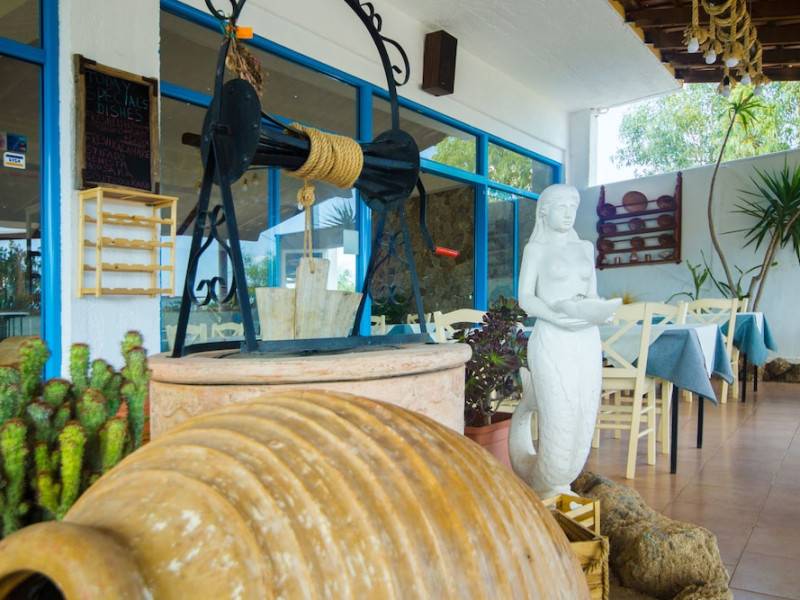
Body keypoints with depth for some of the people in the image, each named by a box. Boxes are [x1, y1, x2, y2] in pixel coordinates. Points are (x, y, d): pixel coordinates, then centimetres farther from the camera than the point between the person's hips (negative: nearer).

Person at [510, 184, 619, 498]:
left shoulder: (586, 247, 17)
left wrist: (601, 310, -4)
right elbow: (525, 298, -5)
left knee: (584, 414, 5)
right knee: (558, 417, -6)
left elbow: (593, 293, 18)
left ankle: (561, 481, 23)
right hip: (551, 339, -5)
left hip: (587, 339, 5)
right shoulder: (536, 248, 3)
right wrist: (555, 317, -21)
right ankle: (548, 486, 16)